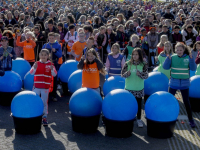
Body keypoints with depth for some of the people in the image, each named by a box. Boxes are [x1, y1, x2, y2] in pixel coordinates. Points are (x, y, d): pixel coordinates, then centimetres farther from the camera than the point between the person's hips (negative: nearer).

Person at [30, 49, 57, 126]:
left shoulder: (50, 64, -2)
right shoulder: (37, 63, 0)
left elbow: (54, 74, -11)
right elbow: (31, 73, -10)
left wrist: (52, 69, -32)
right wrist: (34, 68, -30)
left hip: (45, 87, -1)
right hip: (36, 86, 1)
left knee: (44, 102, 6)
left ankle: (44, 117, 14)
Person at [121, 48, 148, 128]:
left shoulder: (144, 65, -5)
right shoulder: (128, 64, -5)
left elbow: (146, 76, -9)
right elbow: (122, 74, -4)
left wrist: (140, 74, -28)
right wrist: (127, 74, -26)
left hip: (139, 89, 0)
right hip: (129, 89, 0)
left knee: (139, 104, 10)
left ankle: (139, 119, 24)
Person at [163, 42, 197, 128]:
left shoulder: (188, 58, -7)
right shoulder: (173, 57, -5)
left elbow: (193, 69, -12)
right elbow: (165, 67, -8)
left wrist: (191, 59, -25)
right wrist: (168, 58, -23)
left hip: (184, 83, -1)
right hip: (173, 83, 1)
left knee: (186, 102, 6)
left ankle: (191, 120, 17)